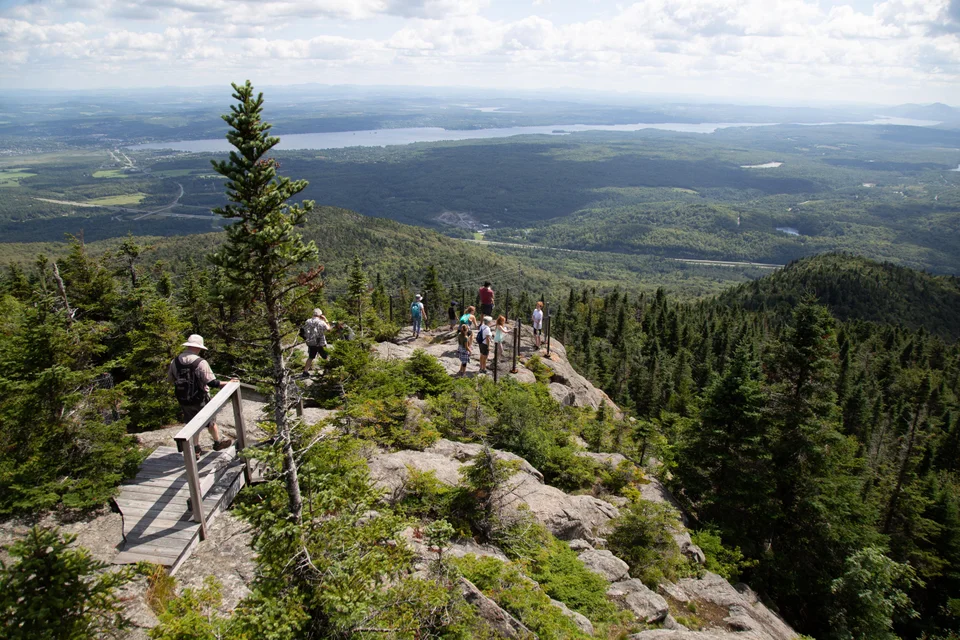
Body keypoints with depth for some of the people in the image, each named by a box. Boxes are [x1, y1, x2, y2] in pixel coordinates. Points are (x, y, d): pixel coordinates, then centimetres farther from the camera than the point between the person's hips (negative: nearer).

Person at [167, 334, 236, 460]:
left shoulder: (175, 362, -6)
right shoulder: (200, 362, -23)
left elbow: (170, 379, 10)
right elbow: (212, 383, -24)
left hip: (183, 401, 4)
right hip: (200, 401, -4)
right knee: (210, 422, 18)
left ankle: (196, 450, 26)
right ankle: (218, 442, 36)